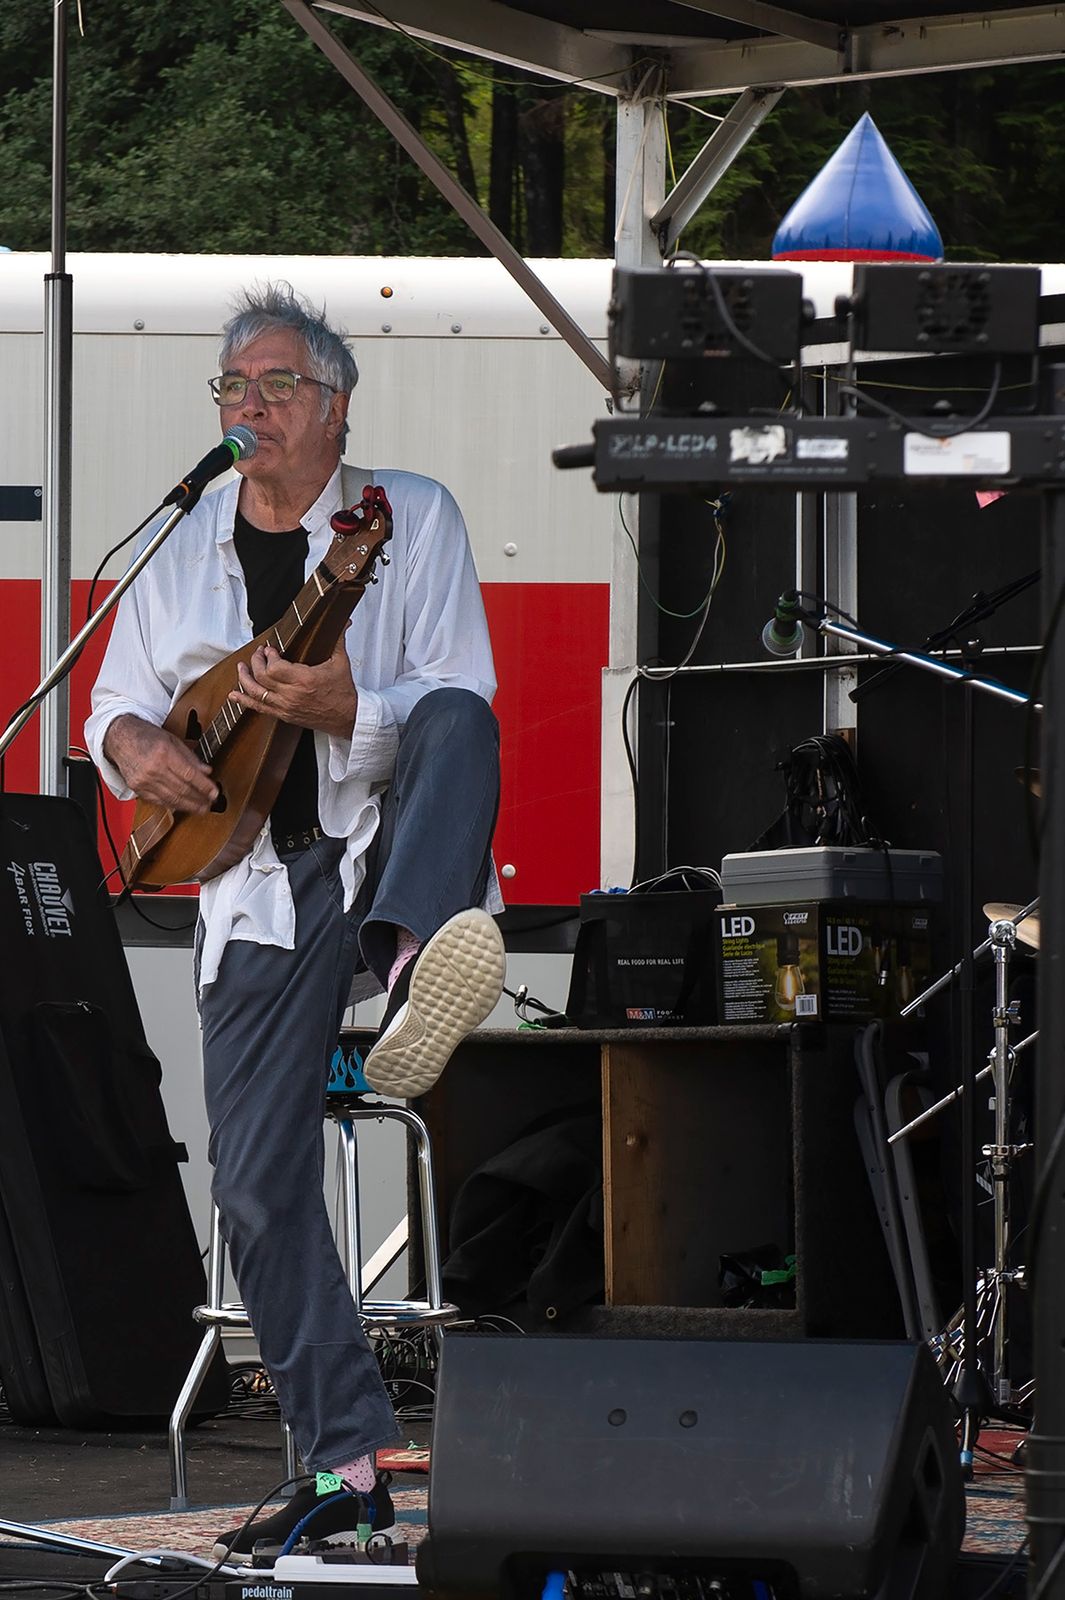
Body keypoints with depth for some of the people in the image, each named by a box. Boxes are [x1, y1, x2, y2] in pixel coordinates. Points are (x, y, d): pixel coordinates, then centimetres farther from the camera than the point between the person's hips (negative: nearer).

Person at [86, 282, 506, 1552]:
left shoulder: (412, 518, 1)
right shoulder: (186, 553, 12)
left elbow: (459, 711, -7)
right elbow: (113, 706, 19)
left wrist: (344, 711, -26)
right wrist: (136, 747, -6)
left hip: (392, 844, -3)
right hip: (259, 886, 4)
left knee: (458, 720, -35)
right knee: (256, 1183, -3)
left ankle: (417, 967, -62)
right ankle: (347, 1461, 7)